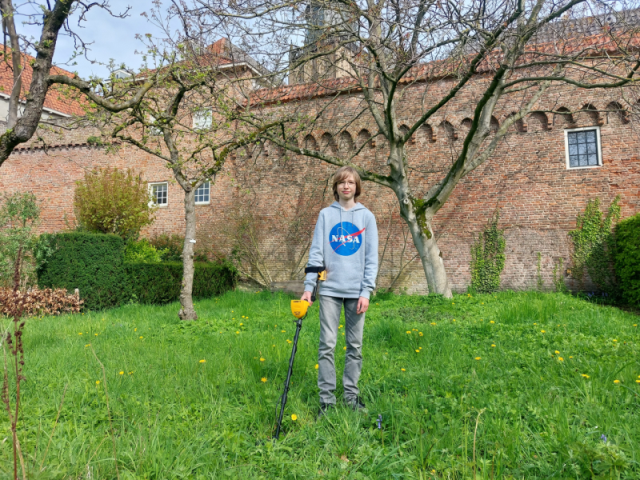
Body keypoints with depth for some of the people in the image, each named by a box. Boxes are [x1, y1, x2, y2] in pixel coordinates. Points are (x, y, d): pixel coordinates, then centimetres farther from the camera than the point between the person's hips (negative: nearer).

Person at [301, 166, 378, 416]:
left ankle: (351, 394, 22)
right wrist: (308, 286, -6)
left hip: (356, 291, 1)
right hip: (330, 289, 0)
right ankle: (326, 398, 10)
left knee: (355, 346, 8)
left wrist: (366, 291, -7)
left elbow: (371, 257, 2)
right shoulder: (325, 215, 7)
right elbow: (316, 252, 3)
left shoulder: (367, 216, 6)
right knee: (327, 345, -1)